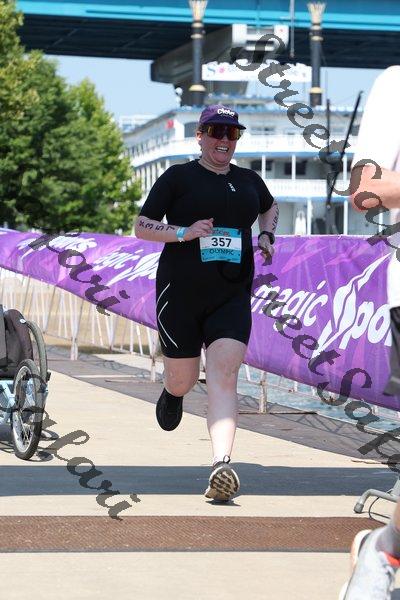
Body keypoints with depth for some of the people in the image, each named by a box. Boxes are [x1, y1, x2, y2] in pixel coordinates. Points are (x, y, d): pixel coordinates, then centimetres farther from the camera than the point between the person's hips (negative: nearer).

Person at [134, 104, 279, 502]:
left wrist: (266, 235, 16)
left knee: (224, 377, -16)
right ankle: (171, 393, 48)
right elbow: (141, 227, 0)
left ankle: (221, 467, -29)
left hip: (232, 297, 2)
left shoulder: (249, 181, 14)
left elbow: (269, 207, 37)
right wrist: (185, 233, -16)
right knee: (183, 380, 7)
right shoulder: (178, 177, 1)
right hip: (181, 294, -2)